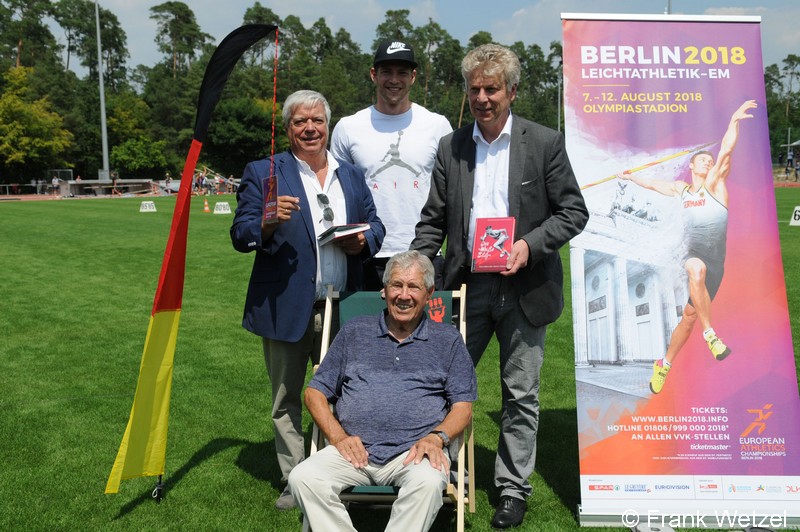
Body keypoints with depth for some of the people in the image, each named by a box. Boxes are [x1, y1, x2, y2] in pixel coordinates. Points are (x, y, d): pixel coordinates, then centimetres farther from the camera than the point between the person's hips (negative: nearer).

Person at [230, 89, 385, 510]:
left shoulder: (351, 175, 12)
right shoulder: (262, 174, 0)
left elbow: (375, 224, 15)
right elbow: (240, 236, -5)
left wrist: (363, 239, -8)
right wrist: (267, 223, -26)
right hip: (285, 309, -2)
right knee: (286, 400, 10)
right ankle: (294, 481, 24)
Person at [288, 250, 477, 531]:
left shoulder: (448, 339, 14)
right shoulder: (354, 332, 17)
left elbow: (463, 405, 9)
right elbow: (315, 392, 15)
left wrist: (436, 437, -12)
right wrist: (338, 436, -2)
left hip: (415, 450, -1)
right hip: (354, 448, 2)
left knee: (428, 482, -35)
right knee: (303, 478, -25)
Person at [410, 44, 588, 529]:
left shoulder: (545, 143, -2)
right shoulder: (451, 148, 6)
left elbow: (574, 211, -1)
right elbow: (433, 220, 7)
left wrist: (530, 244, -16)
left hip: (524, 288, -2)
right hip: (467, 286, 2)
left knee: (521, 394, 9)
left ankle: (514, 488, 25)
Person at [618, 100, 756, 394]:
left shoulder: (714, 184, 6)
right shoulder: (681, 189, 17)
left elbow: (726, 152, -7)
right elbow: (653, 183, 35)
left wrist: (734, 121, -16)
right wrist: (630, 177, 47)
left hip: (714, 260, -1)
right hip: (692, 254, 1)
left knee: (690, 314, -2)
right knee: (697, 269, -37)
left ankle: (665, 364, 15)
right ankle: (710, 334, -34)